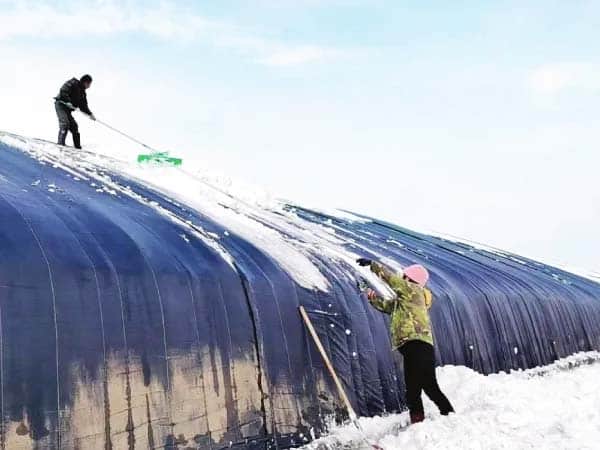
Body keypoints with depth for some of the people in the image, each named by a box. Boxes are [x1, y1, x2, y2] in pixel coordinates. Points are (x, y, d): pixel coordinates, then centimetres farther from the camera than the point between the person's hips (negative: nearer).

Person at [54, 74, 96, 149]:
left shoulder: (82, 93, 18)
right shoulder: (74, 83, -7)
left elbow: (83, 106, 18)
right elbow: (63, 90, -19)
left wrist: (90, 114, 6)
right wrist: (68, 102, -29)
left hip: (67, 109, 9)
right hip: (61, 105, -9)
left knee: (74, 126, 7)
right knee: (65, 123, -23)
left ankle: (77, 146, 12)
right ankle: (61, 144, -31)